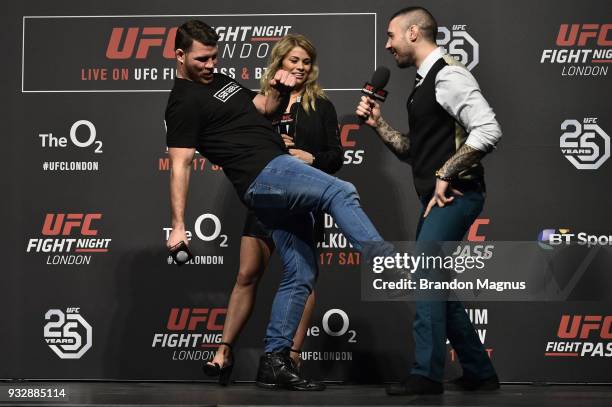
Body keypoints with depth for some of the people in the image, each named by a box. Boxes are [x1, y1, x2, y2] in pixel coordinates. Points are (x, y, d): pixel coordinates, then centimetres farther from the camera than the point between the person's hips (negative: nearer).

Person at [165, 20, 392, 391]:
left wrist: (279, 91, 5)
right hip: (265, 174, -9)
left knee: (301, 275, 4)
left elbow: (263, 108, 29)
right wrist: (179, 226, -15)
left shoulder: (218, 80, 23)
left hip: (279, 175, 9)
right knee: (340, 192, -29)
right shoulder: (184, 103, -4)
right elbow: (180, 165, -10)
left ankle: (274, 361, 7)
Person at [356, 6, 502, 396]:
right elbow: (415, 151, 24)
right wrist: (378, 123, 12)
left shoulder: (448, 74, -12)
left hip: (455, 196, -10)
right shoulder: (425, 83, 18)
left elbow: (488, 129, -23)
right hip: (437, 199, 10)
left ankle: (427, 375, -16)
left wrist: (444, 176, -21)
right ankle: (479, 372, 22)